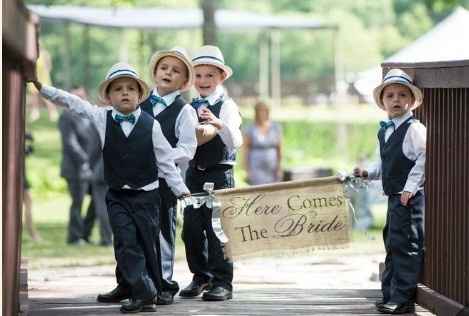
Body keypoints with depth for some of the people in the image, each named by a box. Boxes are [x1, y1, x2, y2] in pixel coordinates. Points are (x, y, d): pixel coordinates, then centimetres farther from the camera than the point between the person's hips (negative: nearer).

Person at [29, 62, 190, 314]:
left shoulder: (151, 125, -4)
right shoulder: (102, 118, 1)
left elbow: (165, 161, 0)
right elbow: (73, 102, 4)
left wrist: (181, 190, 0)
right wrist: (42, 87, 1)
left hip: (146, 195, -1)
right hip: (118, 196, 1)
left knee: (147, 244, 1)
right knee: (126, 242, -11)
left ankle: (145, 293, 12)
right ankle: (144, 293, -12)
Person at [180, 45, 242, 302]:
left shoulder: (227, 106, -7)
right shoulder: (191, 107, 10)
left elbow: (235, 142, -21)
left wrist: (219, 124, -37)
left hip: (219, 172, -6)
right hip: (194, 172, 6)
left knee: (217, 229, -5)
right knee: (191, 228, 6)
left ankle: (222, 282, 1)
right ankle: (201, 276, 19)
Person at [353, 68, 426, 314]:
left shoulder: (414, 129, -13)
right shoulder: (384, 131, 14)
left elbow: (424, 158, -18)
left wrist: (410, 186, -21)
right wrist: (368, 173, 11)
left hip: (410, 196, -9)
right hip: (394, 196, 9)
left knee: (405, 245, -8)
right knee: (392, 244, 14)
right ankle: (390, 293, 22)